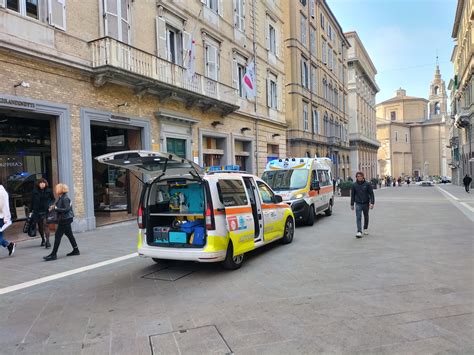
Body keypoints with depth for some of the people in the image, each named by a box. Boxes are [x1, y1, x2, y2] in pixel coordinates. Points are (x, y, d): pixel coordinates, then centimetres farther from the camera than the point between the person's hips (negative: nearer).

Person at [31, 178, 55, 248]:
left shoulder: (49, 191, -1)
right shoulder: (35, 191, 2)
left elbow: (53, 199, 10)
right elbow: (32, 201, 8)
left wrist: (51, 204, -8)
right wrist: (32, 210, 7)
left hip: (45, 211, -3)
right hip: (37, 211, 3)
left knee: (45, 225, -13)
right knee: (40, 227, 13)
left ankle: (47, 241, -15)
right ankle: (43, 240, 32)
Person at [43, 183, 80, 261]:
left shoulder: (65, 198, -18)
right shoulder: (60, 198, 11)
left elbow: (67, 209, -23)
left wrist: (56, 208, -21)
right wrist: (53, 207, 0)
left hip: (65, 219, -10)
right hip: (64, 219, 10)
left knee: (58, 236, -6)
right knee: (69, 234, 15)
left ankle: (53, 254, -1)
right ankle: (76, 250, 23)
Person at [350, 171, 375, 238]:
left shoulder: (367, 184, -5)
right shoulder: (354, 185, 0)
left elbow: (371, 194, -4)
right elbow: (352, 195, 8)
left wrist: (372, 203, -14)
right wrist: (352, 204, 10)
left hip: (366, 203, 0)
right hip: (358, 204, 0)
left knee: (366, 216, 15)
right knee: (358, 218, -11)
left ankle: (366, 229, 36)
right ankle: (359, 232, -16)